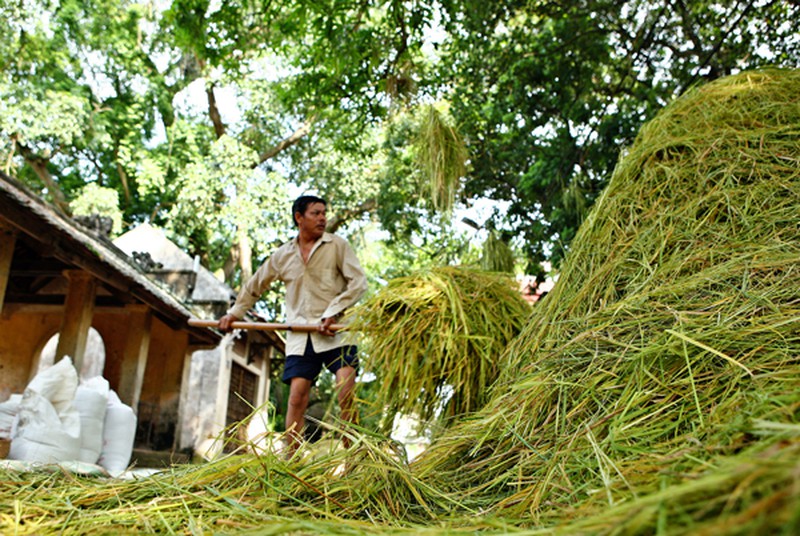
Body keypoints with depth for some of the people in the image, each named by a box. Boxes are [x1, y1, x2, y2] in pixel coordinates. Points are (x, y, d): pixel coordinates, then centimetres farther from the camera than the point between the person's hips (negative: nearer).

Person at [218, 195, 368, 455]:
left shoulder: (337, 245, 4)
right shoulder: (282, 255, 14)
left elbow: (358, 282, -4)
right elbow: (254, 286, 27)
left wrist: (332, 313, -12)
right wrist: (233, 313, 28)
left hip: (335, 330, -2)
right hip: (300, 336, 3)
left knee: (346, 391, -14)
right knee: (297, 396, -5)